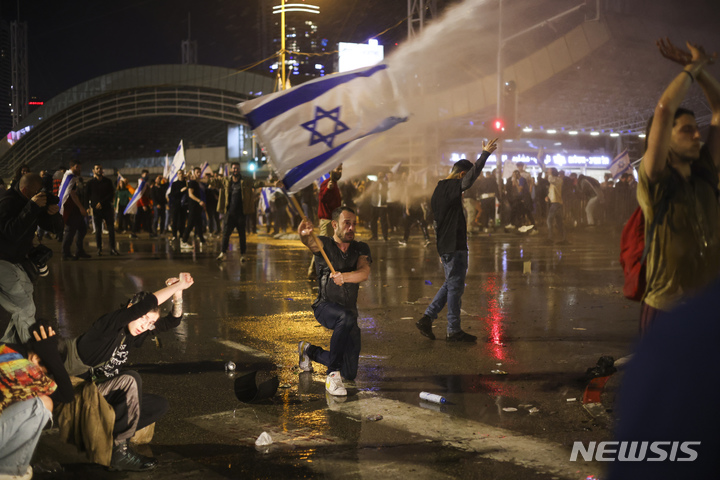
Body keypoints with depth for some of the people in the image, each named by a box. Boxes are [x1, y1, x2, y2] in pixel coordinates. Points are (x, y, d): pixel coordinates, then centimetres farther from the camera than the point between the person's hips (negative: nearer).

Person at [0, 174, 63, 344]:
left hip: (19, 262, 9)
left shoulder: (37, 202, 3)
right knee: (25, 309, -11)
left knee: (23, 309, 15)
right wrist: (32, 207, -38)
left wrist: (53, 213, -18)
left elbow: (56, 228, 5)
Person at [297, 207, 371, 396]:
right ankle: (333, 375, -33)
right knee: (347, 317, -41)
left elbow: (364, 273, -17)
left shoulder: (361, 249, 4)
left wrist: (344, 276, -38)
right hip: (325, 307, -5)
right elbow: (311, 243, -31)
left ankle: (310, 351, 36)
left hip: (349, 313, 5)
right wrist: (304, 235, -56)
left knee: (350, 374, 9)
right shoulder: (325, 244, -5)